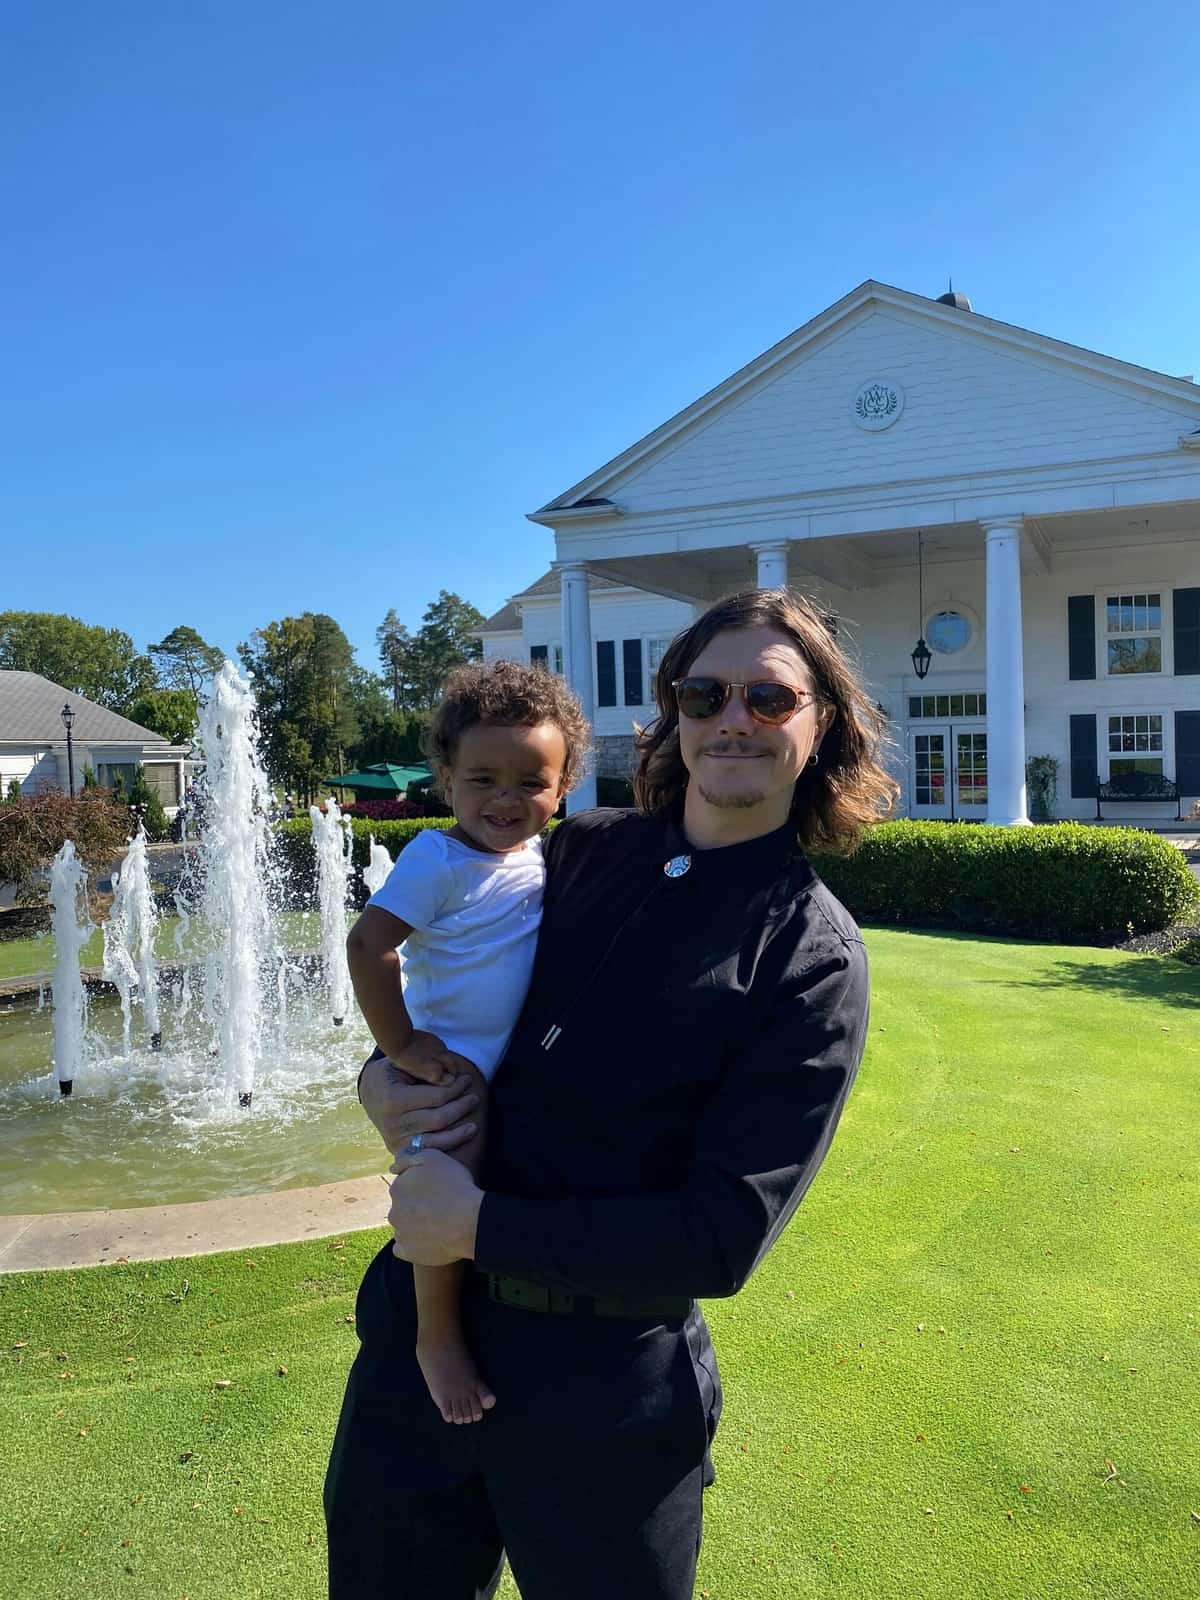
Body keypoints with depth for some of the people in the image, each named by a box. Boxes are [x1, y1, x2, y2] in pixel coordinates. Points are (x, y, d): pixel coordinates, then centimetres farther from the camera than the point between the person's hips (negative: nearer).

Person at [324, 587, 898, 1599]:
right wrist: (383, 1080, -6)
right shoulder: (580, 852, 1)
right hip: (417, 1328, 5)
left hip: (603, 1388, -4)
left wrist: (482, 1226, -17)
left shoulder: (814, 958, -13)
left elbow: (726, 1238, -18)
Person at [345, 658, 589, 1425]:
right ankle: (438, 1337, 2)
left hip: (523, 1067, 8)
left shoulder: (543, 855, 2)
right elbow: (368, 944, -24)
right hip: (450, 1066, -8)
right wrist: (402, 1047, -21)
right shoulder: (437, 859, -20)